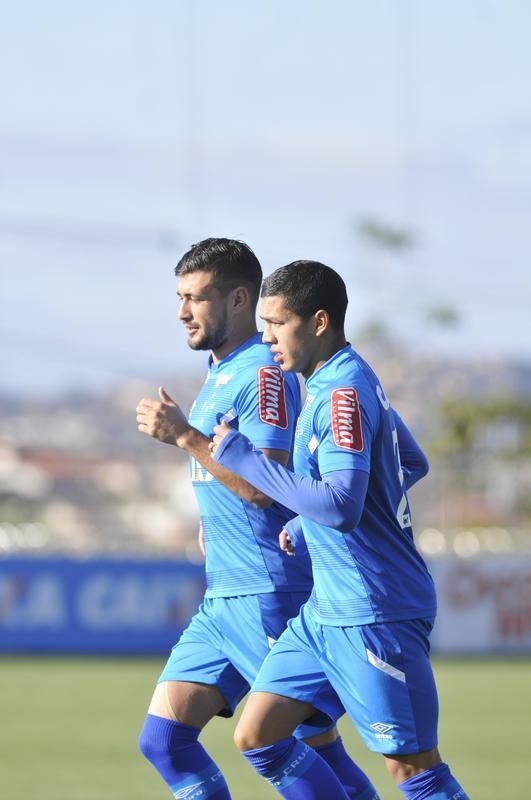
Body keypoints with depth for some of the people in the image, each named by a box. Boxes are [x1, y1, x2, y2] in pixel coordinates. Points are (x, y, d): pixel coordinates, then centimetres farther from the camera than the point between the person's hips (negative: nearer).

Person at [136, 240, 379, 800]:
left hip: (271, 596, -10)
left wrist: (185, 436, -22)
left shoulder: (264, 374, -12)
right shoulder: (218, 375, 18)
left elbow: (263, 486, -22)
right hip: (220, 599, 10)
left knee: (319, 750, -5)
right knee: (163, 740, 2)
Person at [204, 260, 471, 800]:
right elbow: (413, 465, 25)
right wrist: (306, 526, 21)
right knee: (256, 738, 6)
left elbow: (341, 506, -28)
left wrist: (242, 457, -21)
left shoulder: (343, 392, -18)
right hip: (325, 613, 10)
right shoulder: (344, 383, 13)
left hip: (375, 617, -10)